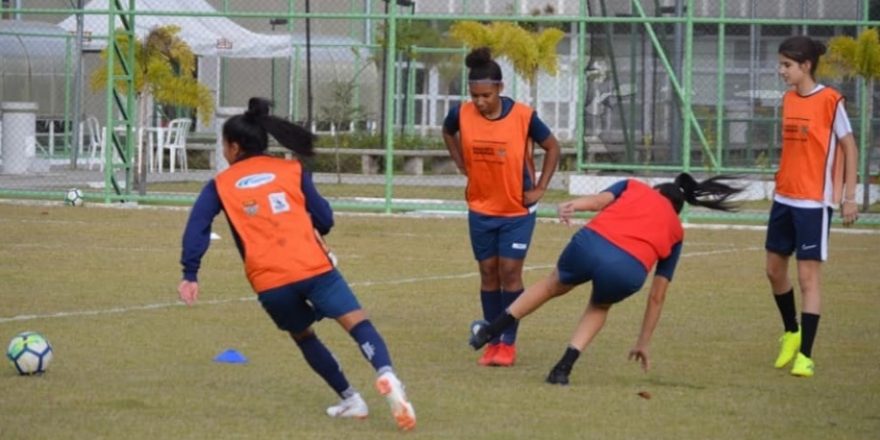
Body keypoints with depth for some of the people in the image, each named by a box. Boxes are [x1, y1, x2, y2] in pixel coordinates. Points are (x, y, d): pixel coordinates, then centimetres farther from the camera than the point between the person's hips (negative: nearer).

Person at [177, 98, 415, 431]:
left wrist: (190, 275, -2)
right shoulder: (291, 170, 15)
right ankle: (386, 374, -35)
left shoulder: (221, 185, 14)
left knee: (304, 336, 25)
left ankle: (350, 400, 25)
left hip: (269, 282, 1)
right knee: (357, 322, -7)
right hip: (313, 266, -1)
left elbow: (196, 228, 1)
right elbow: (324, 220, 14)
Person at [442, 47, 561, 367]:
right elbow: (448, 133, 15)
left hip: (517, 210, -3)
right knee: (488, 272, 6)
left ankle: (508, 343, 1)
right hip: (481, 208, 3)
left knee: (510, 271, -6)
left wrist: (540, 188, -6)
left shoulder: (523, 116, -18)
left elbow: (552, 147, -2)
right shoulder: (462, 115, -10)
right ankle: (493, 341, 14)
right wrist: (462, 165, 6)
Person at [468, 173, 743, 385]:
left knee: (554, 284, 32)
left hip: (591, 243, 0)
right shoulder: (675, 231, 32)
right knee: (600, 306, 34)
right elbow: (657, 297, 32)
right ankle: (563, 369, 19)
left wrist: (573, 206, -14)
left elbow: (600, 199, 6)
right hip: (629, 269, 0)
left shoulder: (633, 186, 31)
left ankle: (488, 332, 42)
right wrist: (643, 343, 38)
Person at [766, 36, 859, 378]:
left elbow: (849, 148, -8)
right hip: (784, 198, 7)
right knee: (774, 268, 14)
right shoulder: (788, 99, 8)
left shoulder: (830, 100, -11)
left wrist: (849, 197, -10)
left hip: (814, 202, -7)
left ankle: (805, 356, -3)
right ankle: (791, 333, 35)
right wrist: (782, 184, 15)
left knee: (808, 276, -6)